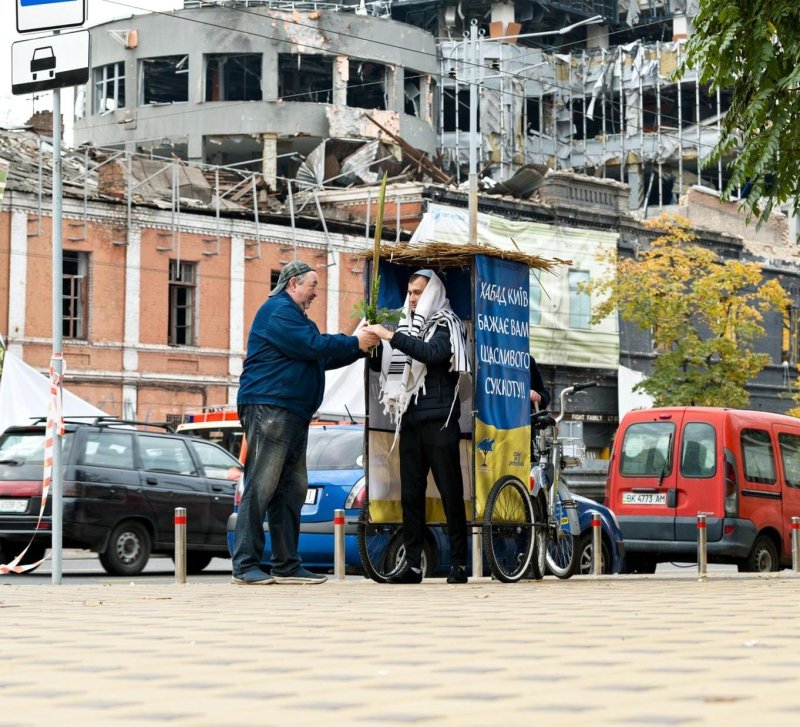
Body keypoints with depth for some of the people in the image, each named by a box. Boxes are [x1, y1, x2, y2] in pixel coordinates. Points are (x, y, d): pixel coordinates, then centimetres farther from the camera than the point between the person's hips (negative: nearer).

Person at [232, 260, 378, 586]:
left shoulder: (292, 315, 27)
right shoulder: (278, 311, -6)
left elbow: (321, 358, 26)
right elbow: (313, 346, -15)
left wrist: (359, 348, 15)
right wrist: (355, 342, -5)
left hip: (293, 412, 11)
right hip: (269, 408, -11)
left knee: (291, 489, 9)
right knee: (261, 487, -13)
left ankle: (287, 565, 11)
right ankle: (245, 565, -15)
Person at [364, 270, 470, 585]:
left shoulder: (445, 325, 0)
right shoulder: (406, 328, 18)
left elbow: (433, 353, -20)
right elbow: (385, 365, 19)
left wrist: (391, 337, -22)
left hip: (439, 421, -6)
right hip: (410, 422, 6)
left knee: (450, 492, -4)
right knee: (410, 494, 4)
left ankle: (459, 563, -3)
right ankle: (412, 564, 6)